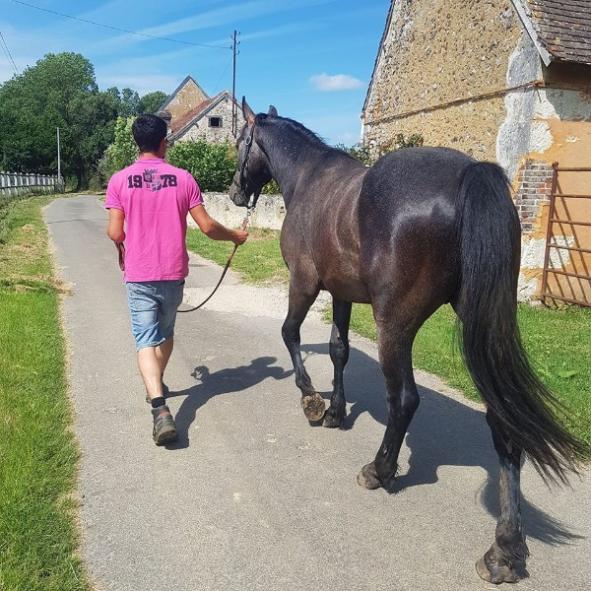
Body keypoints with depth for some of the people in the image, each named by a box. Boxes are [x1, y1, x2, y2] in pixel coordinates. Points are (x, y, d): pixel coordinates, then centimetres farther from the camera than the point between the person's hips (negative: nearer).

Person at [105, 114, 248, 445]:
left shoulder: (120, 180, -4)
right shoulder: (183, 178, -3)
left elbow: (115, 233, -7)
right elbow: (207, 227, -5)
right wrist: (235, 236, 14)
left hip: (139, 275, -1)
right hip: (173, 273, 2)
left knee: (147, 341, -1)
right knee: (166, 332, 23)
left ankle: (160, 407, -18)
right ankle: (157, 385, 43)